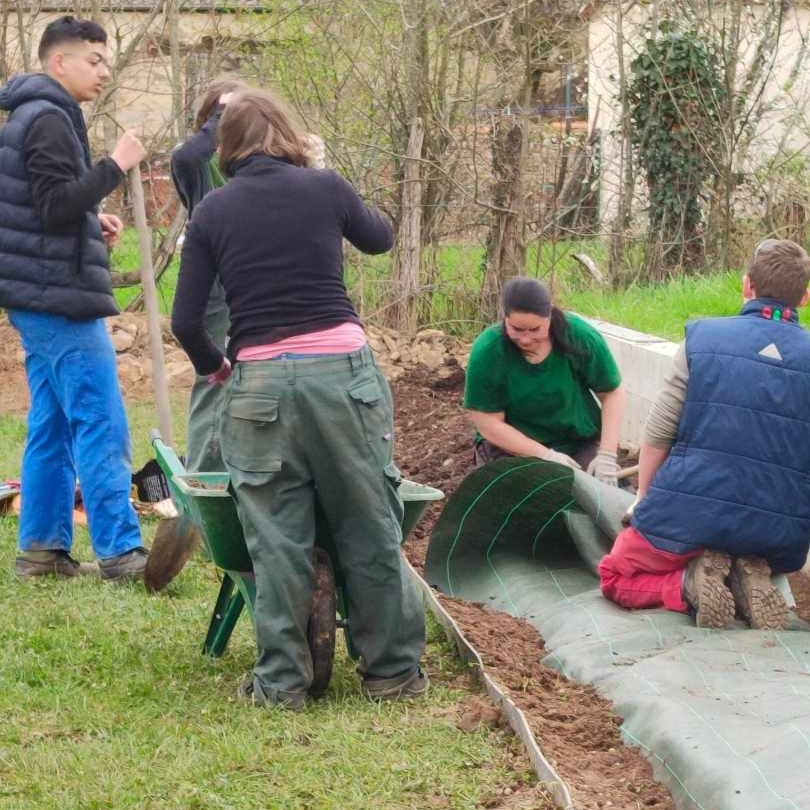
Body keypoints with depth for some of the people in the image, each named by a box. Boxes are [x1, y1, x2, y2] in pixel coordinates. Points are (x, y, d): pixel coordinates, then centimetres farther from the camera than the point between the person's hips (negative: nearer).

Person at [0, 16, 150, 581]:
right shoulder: (49, 120, -13)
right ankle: (120, 551, -10)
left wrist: (91, 223, 11)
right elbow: (57, 206, -21)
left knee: (52, 426, 11)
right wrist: (115, 167, -19)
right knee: (102, 427, -10)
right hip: (61, 299, -10)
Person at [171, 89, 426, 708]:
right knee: (370, 528, 10)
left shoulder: (213, 211, 4)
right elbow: (379, 238, 23)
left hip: (260, 381, 0)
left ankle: (281, 680, 11)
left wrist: (211, 364, 22)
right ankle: (392, 669, 18)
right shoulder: (324, 187, 3)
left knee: (276, 539, 8)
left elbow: (185, 320, 3)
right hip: (343, 371, 0)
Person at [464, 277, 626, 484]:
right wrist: (545, 456, -23)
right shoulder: (487, 351, -19)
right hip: (512, 446, -1)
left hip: (580, 442, 1)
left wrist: (606, 455, -16)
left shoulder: (581, 337, -15)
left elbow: (612, 393, -4)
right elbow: (489, 423, -16)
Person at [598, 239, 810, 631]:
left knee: (616, 578, 20)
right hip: (779, 536, 3)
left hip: (690, 515, -3)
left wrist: (645, 497, 15)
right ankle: (750, 579, 1)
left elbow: (657, 436, -1)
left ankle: (690, 583, -8)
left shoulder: (703, 339, -3)